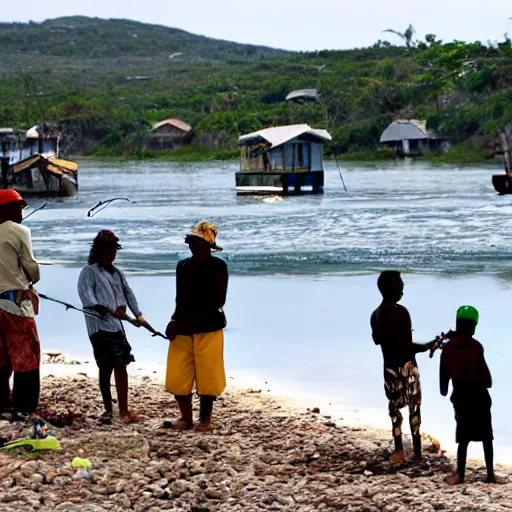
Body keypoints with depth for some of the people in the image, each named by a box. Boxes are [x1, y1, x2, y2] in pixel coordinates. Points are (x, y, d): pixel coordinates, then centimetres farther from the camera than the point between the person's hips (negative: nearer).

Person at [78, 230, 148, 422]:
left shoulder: (117, 273, 17)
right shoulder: (89, 271, -3)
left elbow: (128, 293, 21)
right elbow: (87, 297, -14)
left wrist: (138, 315, 9)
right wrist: (110, 311, -24)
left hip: (116, 325, 6)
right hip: (100, 325, -6)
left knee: (120, 366, 2)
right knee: (106, 368, -4)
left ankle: (123, 410, 3)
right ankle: (108, 410, 6)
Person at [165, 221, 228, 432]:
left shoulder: (218, 266, -4)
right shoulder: (183, 266, 11)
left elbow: (219, 302, -10)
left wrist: (189, 319, -14)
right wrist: (175, 321, -3)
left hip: (209, 329, -4)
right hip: (182, 331, 5)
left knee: (206, 376, 1)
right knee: (176, 377, 0)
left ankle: (205, 418, 17)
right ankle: (186, 418, 14)